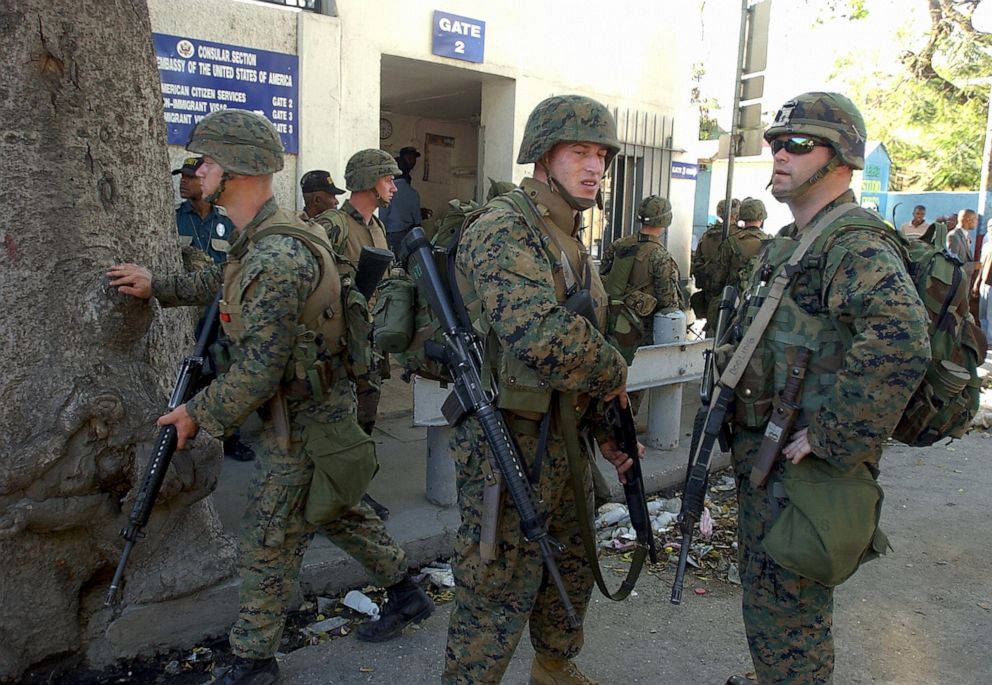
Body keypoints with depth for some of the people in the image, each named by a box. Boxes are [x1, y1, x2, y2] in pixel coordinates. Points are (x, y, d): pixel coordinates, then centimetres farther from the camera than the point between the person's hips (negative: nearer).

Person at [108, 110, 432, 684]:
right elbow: (221, 283, 26)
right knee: (336, 511, 23)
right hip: (324, 407, 10)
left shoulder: (277, 255, -28)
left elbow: (259, 370, -28)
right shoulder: (264, 240, 5)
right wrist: (156, 286, 23)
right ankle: (407, 594, 39)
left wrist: (197, 414, -15)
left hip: (305, 421, -10)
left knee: (268, 542, 5)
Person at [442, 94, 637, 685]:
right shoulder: (502, 231, -19)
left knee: (572, 569, 24)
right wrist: (615, 372, -16)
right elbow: (546, 338, -35)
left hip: (566, 441, 9)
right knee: (498, 592, 4)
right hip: (509, 443, -9)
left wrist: (606, 428, 13)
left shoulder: (572, 240, 12)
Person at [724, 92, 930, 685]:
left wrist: (830, 436, -31)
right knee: (763, 589, 25)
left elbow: (901, 341, -37)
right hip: (763, 452, 10)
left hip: (804, 465, -10)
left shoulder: (856, 245, -19)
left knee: (785, 613, 4)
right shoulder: (785, 246, 13)